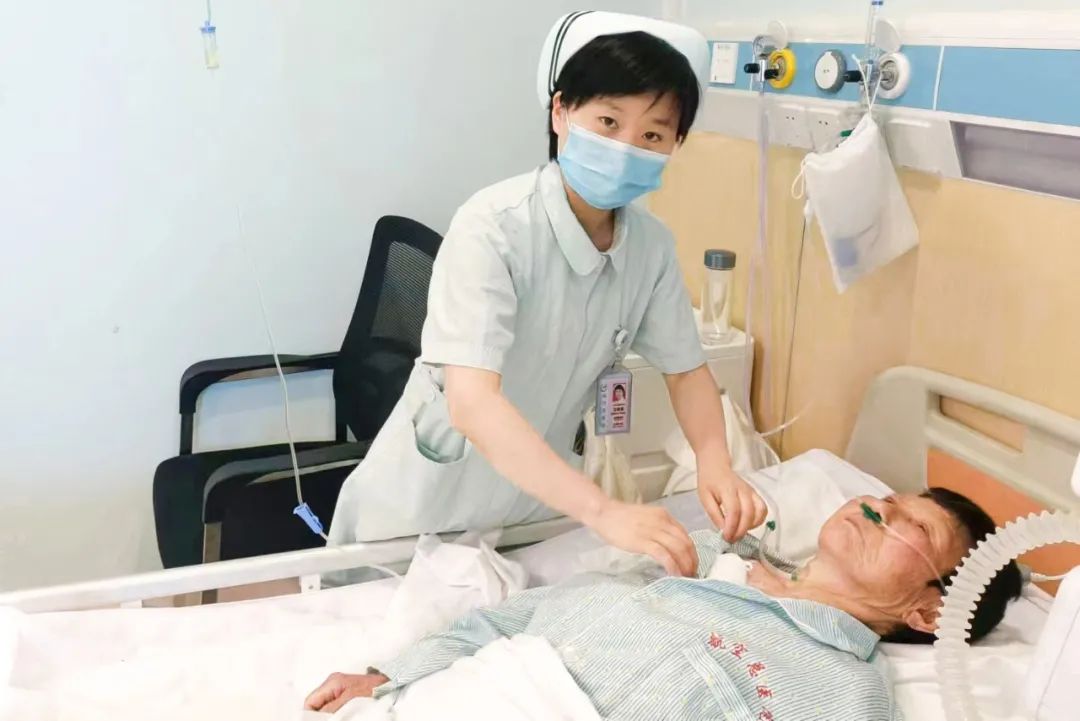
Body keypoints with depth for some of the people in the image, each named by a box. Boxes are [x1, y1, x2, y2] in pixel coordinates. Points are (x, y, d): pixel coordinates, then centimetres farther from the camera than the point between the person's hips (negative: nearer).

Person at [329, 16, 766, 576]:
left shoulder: (652, 245, -10)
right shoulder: (493, 227, -28)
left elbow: (686, 370, 2)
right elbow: (471, 404, -37)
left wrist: (714, 464, -17)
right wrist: (603, 512, -44)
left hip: (539, 502, 5)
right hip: (424, 513, -4)